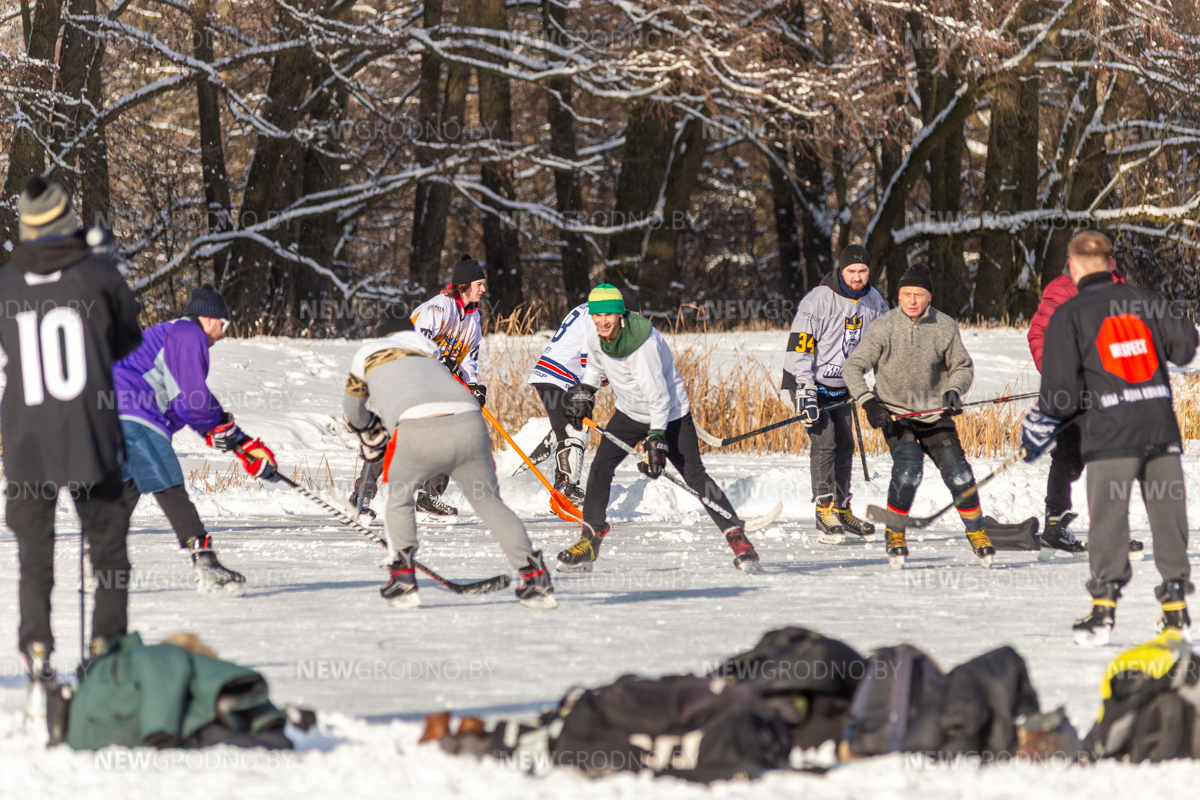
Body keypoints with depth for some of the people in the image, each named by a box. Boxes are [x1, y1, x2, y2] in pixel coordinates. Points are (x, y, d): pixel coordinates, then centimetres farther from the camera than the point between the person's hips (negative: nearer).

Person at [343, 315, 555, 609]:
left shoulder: (367, 353, 29)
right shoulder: (428, 351, 37)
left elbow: (353, 410, 43)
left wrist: (369, 432, 65)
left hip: (421, 430, -3)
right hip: (470, 423, 3)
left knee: (399, 497, 23)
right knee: (488, 501, 18)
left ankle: (403, 577, 11)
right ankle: (534, 576, 11)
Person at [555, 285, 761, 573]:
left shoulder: (643, 340, -30)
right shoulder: (595, 338, -9)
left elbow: (657, 393, -32)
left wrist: (657, 438, -36)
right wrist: (584, 392, 11)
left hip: (669, 414, -6)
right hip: (629, 413, 6)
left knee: (695, 476, -11)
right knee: (600, 467, -8)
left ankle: (738, 539, -6)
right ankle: (589, 543, -1)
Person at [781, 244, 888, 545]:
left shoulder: (874, 301, -2)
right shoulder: (818, 301, -22)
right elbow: (799, 348, -24)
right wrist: (805, 393, -29)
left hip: (841, 387, 6)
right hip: (808, 382, -6)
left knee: (844, 445, 8)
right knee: (823, 441, -15)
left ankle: (842, 509, 19)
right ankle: (824, 512, -14)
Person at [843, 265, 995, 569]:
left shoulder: (945, 327, -6)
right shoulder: (884, 328, -12)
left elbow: (963, 367, 5)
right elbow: (853, 368, -9)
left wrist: (954, 390, -15)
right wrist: (868, 402, -21)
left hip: (935, 413, 2)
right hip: (894, 414, -2)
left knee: (957, 471, -9)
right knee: (908, 468, -22)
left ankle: (976, 532, 11)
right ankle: (894, 534, -3)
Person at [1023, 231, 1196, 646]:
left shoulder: (1069, 315, 0)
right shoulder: (1146, 301, 9)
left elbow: (1062, 387, -5)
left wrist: (1042, 425, 9)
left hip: (1111, 431, -3)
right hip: (1161, 424, 3)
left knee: (1108, 518, -1)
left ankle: (1104, 606, -4)